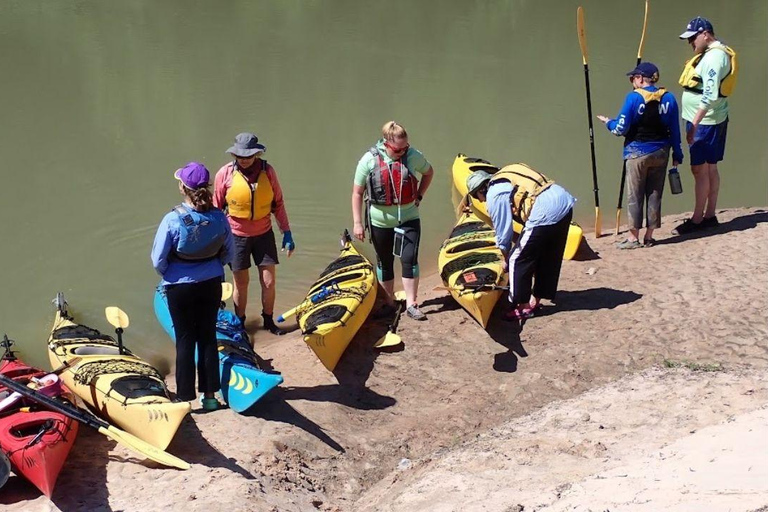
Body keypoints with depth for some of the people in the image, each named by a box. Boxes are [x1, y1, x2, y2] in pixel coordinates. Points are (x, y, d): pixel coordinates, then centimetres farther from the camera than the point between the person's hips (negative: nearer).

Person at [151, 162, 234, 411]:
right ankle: (209, 395, 22)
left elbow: (158, 260, -12)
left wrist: (169, 275, 8)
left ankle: (185, 397, 16)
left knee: (185, 340, 9)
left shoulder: (173, 220, -20)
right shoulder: (219, 218, -10)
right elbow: (228, 253, 2)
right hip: (211, 285, 3)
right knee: (208, 337, 14)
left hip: (180, 287, -3)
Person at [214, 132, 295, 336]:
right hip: (237, 235, -2)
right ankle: (239, 324, 27)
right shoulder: (225, 174, -11)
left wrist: (287, 233, 2)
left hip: (264, 234, 2)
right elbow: (217, 208, -2)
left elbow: (278, 204, 3)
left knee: (269, 282, 5)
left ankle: (268, 321, 26)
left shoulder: (267, 171, -7)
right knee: (241, 283, 9)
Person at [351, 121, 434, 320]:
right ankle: (389, 302, 27)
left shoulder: (413, 156, -9)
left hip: (408, 219, 0)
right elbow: (357, 193, -6)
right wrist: (357, 223, -9)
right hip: (380, 221, 0)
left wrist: (419, 195, 3)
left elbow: (428, 172, 13)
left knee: (410, 259, -8)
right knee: (385, 262, 12)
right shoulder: (369, 160, -13)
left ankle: (411, 304, 2)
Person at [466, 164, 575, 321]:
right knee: (549, 258, 21)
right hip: (565, 203, 10)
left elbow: (503, 230, 4)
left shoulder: (493, 195, 0)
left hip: (545, 214, -10)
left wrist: (505, 258, 19)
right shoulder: (506, 177, 26)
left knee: (518, 260, 5)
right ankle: (535, 301, 34)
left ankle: (523, 307, 13)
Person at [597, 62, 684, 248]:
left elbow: (621, 129, -10)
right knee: (654, 194, 10)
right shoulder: (668, 98, 0)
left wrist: (608, 122, 11)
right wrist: (677, 154, 12)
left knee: (634, 196, 5)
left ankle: (634, 237, 8)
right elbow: (675, 130, 4)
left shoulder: (633, 98, -12)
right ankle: (649, 236, 15)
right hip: (660, 153, 4)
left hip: (637, 153, -4)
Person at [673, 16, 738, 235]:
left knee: (700, 168, -6)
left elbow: (710, 95, -25)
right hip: (702, 121, 10)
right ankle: (710, 216, 20)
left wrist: (695, 123, -26)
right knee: (710, 168, 13)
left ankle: (697, 220, -1)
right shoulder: (707, 54, 15)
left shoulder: (715, 56, -16)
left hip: (706, 122, -10)